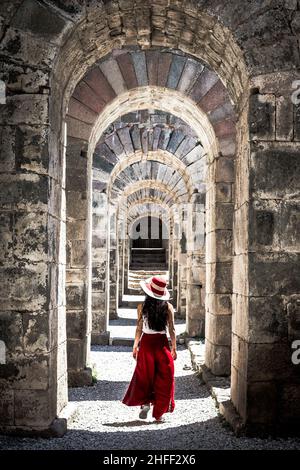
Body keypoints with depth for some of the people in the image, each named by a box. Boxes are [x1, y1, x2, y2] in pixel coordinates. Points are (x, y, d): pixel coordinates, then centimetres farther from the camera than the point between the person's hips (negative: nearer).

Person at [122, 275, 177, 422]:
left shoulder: (142, 306, -5)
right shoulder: (168, 307, -4)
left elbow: (139, 328, -1)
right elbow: (172, 330, -2)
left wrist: (135, 346, 9)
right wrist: (174, 348, 7)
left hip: (146, 342, 0)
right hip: (162, 343, 0)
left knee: (144, 376, 15)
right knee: (163, 378, 7)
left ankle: (145, 402, -1)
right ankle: (159, 413, 9)